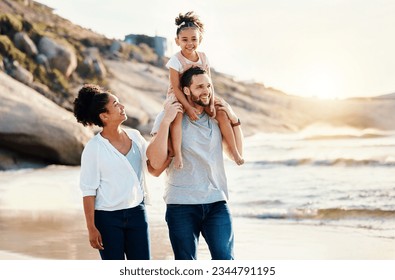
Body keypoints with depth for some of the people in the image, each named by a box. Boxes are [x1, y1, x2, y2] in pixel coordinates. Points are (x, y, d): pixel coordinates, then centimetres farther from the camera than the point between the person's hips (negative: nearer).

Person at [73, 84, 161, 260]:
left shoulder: (135, 136, 4)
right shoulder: (94, 148, -10)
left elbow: (153, 167, 8)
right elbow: (88, 191, -9)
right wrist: (91, 228, -12)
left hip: (136, 213, 4)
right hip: (108, 218, -4)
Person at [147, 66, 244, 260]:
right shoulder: (169, 118, -3)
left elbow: (236, 153, 15)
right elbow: (156, 162, -13)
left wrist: (234, 120, 3)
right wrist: (166, 121, -18)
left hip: (216, 202, 3)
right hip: (181, 203, -2)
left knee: (225, 260, -5)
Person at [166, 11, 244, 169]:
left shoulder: (203, 58, -3)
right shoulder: (176, 61, -17)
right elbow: (176, 87, -19)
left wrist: (211, 104, -14)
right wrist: (188, 107, -25)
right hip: (178, 97, -5)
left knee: (222, 115, -9)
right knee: (177, 116, -36)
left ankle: (234, 152, 2)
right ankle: (177, 155, -38)